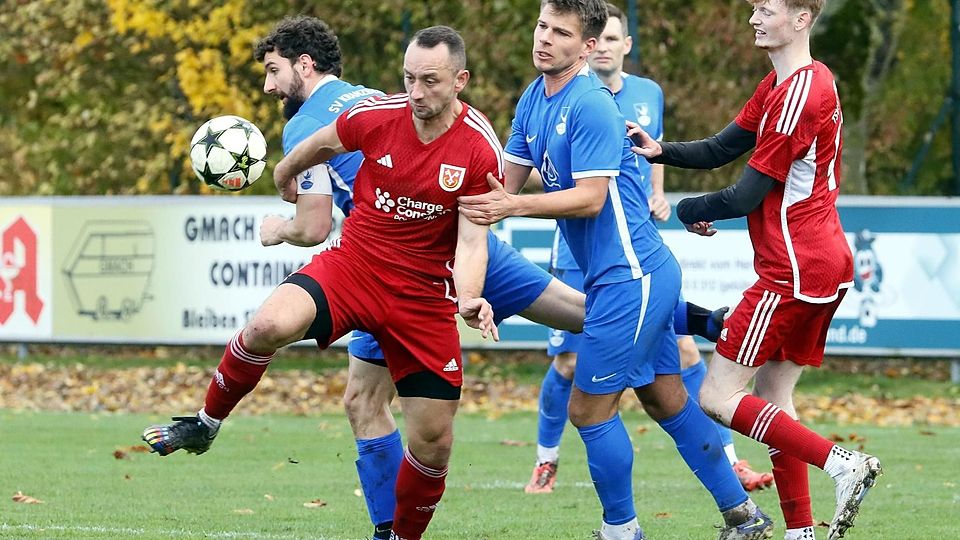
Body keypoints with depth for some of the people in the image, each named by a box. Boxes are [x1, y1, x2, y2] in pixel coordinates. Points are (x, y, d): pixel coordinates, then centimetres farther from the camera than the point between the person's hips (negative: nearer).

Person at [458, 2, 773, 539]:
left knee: (590, 409, -5)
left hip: (631, 276, -9)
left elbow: (591, 197, -22)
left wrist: (515, 206, -29)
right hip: (637, 274, 9)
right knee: (667, 399, 15)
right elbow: (508, 180, 11)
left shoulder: (591, 107, -19)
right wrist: (483, 202, -8)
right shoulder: (536, 97, 9)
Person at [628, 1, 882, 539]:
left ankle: (842, 463, -15)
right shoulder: (780, 85, 15)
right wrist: (661, 151, -4)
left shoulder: (799, 95, -18)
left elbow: (747, 196, -16)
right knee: (773, 396, 13)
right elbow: (720, 149, 14)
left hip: (794, 269, -10)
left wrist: (690, 210, 3)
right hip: (827, 262, 10)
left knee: (717, 398, -8)